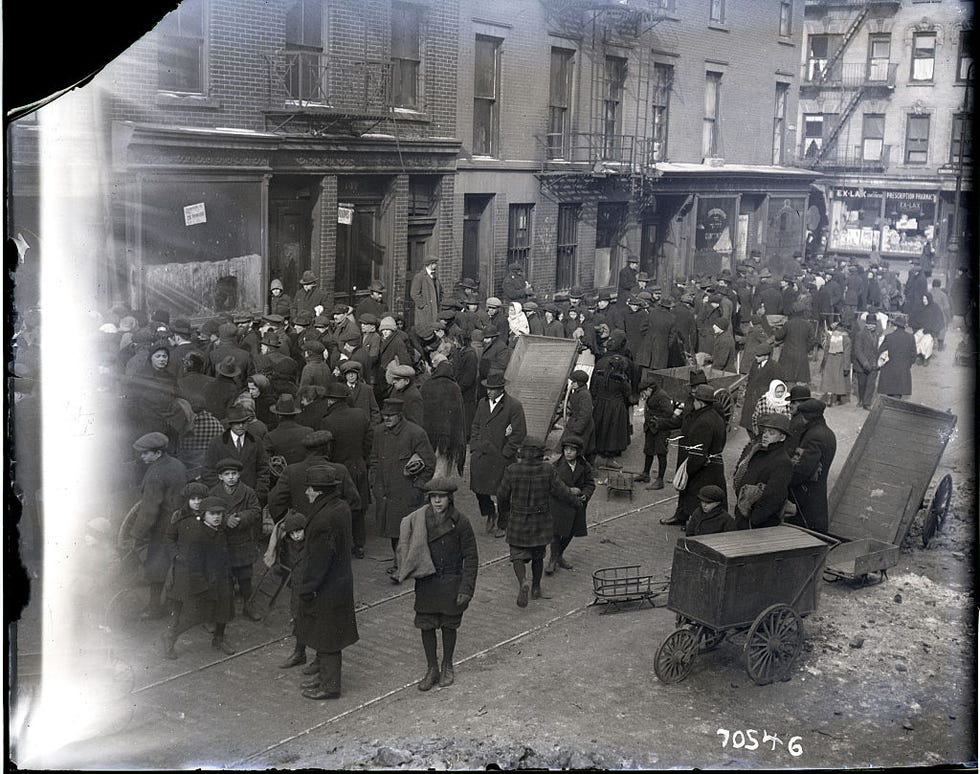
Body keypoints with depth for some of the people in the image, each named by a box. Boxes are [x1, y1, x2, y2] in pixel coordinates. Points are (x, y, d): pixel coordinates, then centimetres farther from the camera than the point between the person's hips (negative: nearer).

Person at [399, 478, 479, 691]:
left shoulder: (460, 523, -11)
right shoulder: (419, 520, -5)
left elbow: (471, 557, -7)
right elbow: (407, 547, 7)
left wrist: (466, 589, -10)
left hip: (451, 583, -2)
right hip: (426, 583, 2)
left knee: (449, 626, 12)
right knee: (426, 626, 7)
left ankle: (447, 667, 33)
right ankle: (432, 669, 25)